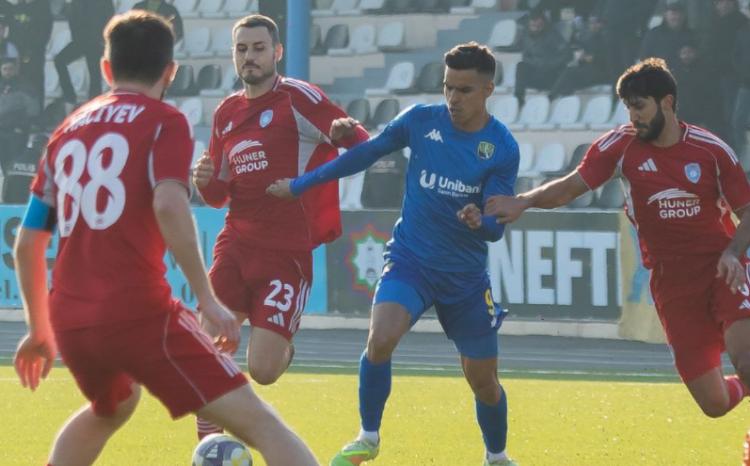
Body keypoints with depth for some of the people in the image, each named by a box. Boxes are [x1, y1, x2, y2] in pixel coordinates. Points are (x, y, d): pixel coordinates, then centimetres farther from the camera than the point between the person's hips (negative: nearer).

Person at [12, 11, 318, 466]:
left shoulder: (67, 131, 19)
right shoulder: (163, 121, 2)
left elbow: (27, 243, 21)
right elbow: (169, 205, -17)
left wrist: (40, 330, 31)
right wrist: (208, 299, -14)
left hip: (68, 321, 6)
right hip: (138, 310, -6)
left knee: (111, 408, 38)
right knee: (257, 420, -10)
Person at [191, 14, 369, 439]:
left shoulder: (298, 98, -5)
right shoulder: (227, 113, 13)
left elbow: (363, 145, -10)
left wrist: (347, 133, -34)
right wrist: (206, 182, -3)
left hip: (286, 253, -5)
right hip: (237, 245, 5)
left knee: (261, 372, -8)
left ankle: (282, 349, 29)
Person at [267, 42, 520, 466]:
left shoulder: (503, 148, -11)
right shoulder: (422, 120, -6)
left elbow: (496, 228, -12)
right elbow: (367, 153, 8)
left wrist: (479, 221, -37)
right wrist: (301, 184, 13)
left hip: (466, 277, 0)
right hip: (410, 260, 0)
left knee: (483, 381, 6)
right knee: (380, 339, -26)